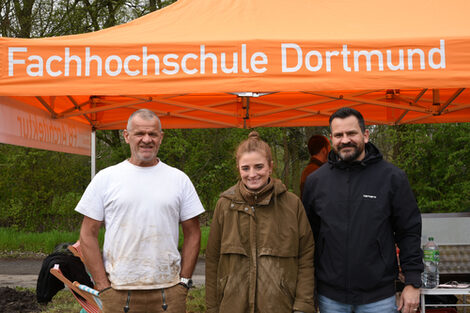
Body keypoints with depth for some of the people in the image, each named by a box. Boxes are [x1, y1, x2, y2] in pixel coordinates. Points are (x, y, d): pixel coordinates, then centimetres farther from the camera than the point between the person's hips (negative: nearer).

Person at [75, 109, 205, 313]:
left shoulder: (179, 179, 6)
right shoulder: (105, 178, 2)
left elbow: (192, 233, 8)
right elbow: (88, 235, 2)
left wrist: (184, 281, 1)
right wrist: (103, 286, -4)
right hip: (118, 292, -1)